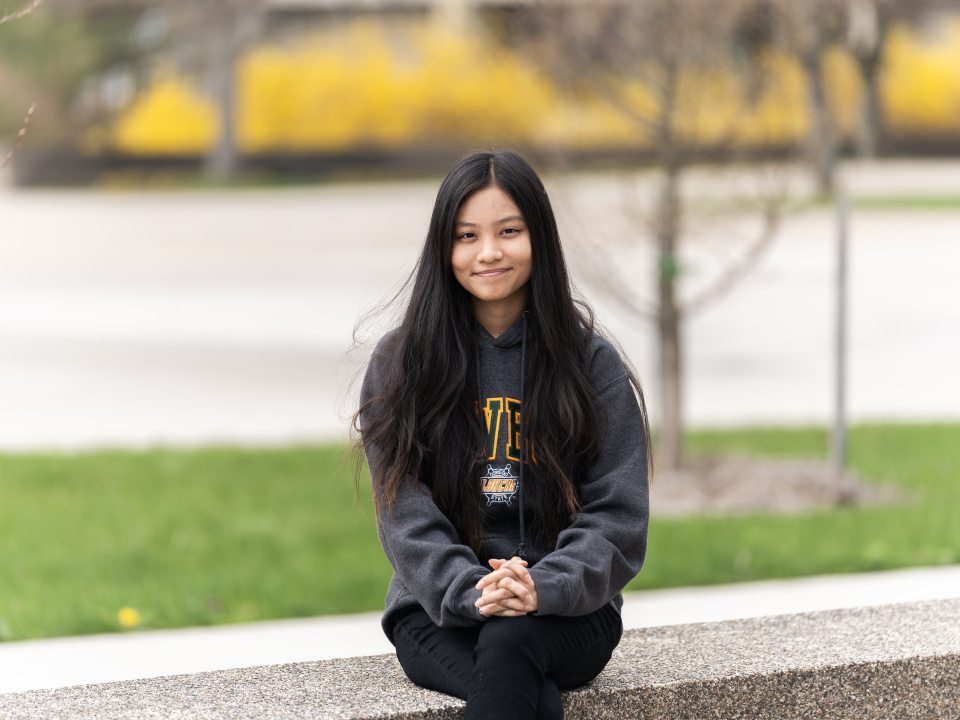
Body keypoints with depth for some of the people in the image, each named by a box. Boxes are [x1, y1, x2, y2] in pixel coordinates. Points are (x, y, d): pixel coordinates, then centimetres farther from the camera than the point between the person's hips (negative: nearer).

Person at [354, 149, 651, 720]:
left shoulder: (592, 362, 6)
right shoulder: (399, 365, 7)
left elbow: (617, 513, -1)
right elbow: (407, 517, -1)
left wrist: (544, 588, -19)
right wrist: (472, 592, -19)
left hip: (568, 613, 0)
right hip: (438, 613, 0)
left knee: (508, 643, -35)